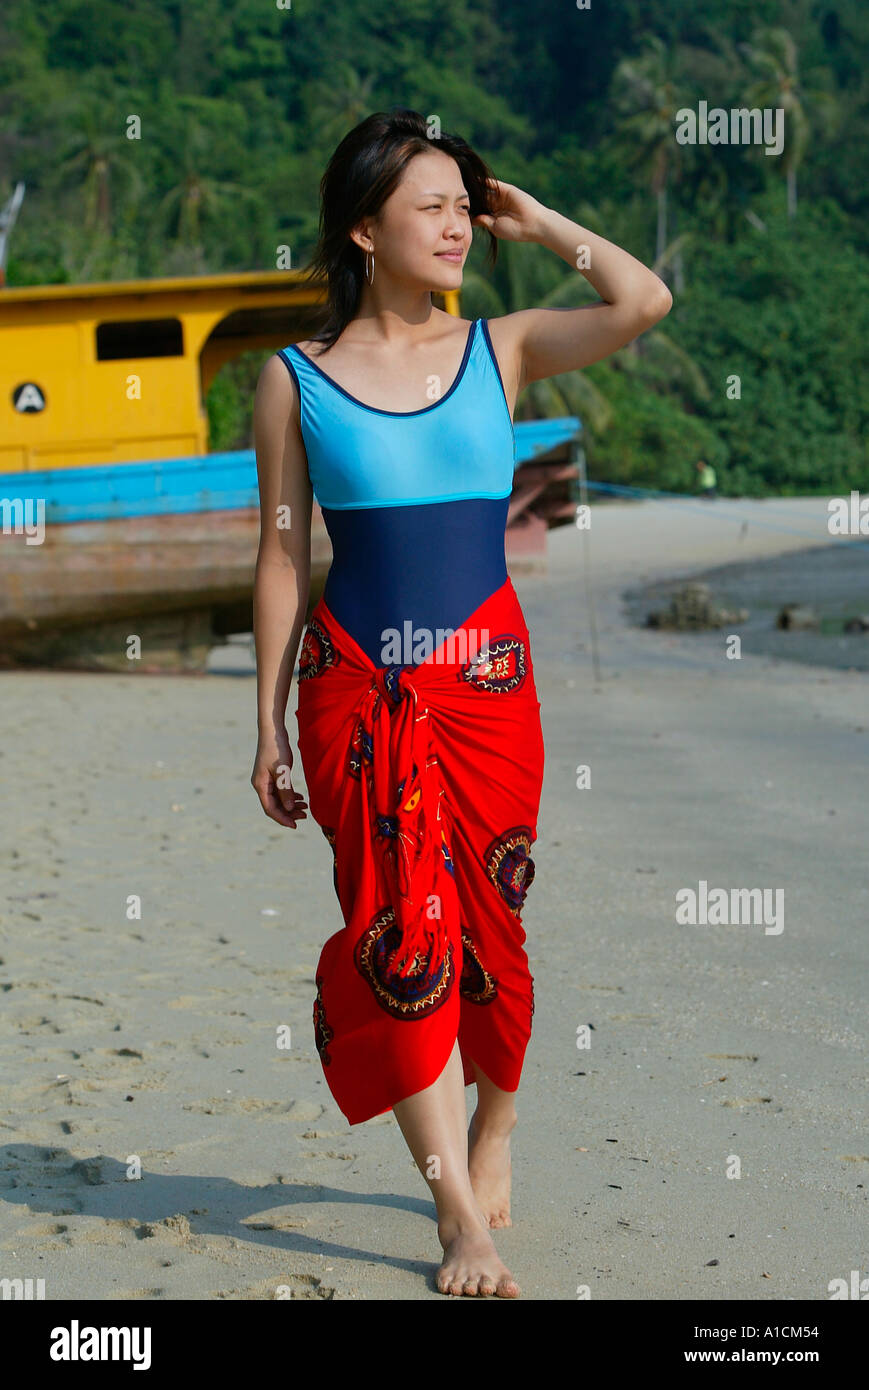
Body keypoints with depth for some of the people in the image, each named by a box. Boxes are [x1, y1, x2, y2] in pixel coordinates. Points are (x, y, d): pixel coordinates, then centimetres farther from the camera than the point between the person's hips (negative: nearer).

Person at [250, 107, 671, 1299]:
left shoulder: (500, 351, 6)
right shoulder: (296, 378, 3)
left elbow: (645, 301, -9)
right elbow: (282, 557, 5)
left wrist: (539, 222, 3)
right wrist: (270, 723, 4)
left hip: (486, 675, 1)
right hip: (356, 686, -1)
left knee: (488, 923, 7)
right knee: (400, 932, -5)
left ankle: (489, 1142, 31)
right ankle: (462, 1218, 0)